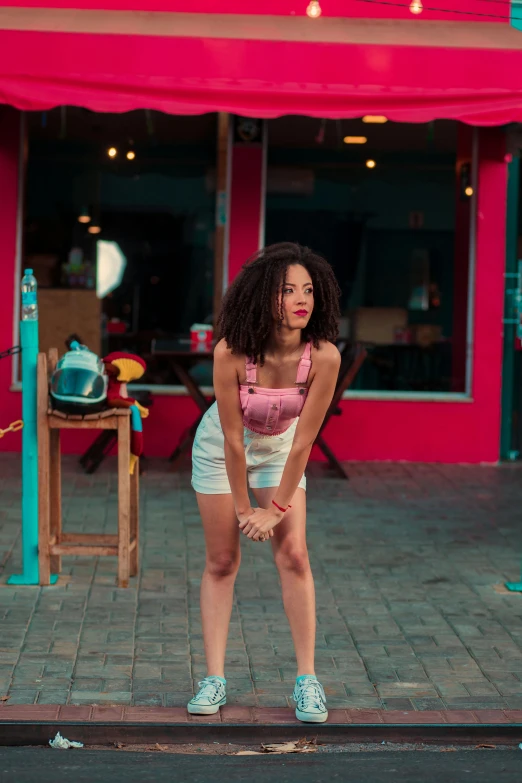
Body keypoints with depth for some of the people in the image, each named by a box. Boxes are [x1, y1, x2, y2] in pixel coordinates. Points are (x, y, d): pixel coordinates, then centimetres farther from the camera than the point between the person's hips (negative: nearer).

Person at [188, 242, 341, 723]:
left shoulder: (323, 356, -29)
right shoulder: (231, 353, -33)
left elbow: (303, 441, -22)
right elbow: (233, 439, -24)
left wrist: (275, 509, -17)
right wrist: (243, 508, -15)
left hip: (280, 449, 1)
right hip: (221, 448, -1)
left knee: (293, 554, -8)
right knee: (222, 561, 2)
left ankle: (307, 679, -1)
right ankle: (214, 679, 6)